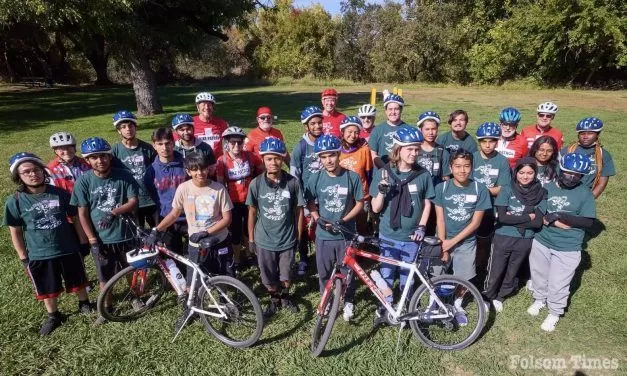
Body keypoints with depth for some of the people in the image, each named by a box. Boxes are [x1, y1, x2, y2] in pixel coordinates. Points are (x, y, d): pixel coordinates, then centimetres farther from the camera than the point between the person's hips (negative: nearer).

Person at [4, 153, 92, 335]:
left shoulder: (60, 193, -10)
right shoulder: (15, 201, -10)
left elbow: (75, 218, 0)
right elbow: (15, 232, -2)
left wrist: (84, 242, 2)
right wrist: (23, 257, -2)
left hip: (68, 249, 0)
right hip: (39, 255, 0)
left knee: (78, 282, 17)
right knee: (47, 290, 16)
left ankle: (84, 303, 43)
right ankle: (53, 316, 39)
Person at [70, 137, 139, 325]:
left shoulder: (123, 175, -10)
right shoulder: (84, 181, -8)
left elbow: (134, 201, -10)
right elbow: (82, 213, -6)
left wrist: (113, 212, -26)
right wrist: (92, 239, -10)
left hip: (125, 234, 0)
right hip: (100, 238, 1)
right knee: (105, 275, 16)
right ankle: (106, 307, 36)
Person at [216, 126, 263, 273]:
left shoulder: (250, 156, -9)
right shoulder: (222, 160, -12)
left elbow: (262, 172, 6)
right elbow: (220, 183, -6)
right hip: (233, 202, -1)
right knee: (235, 232, 11)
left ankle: (249, 254, 42)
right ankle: (237, 260, 31)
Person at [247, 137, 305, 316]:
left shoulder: (292, 182, -12)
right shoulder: (256, 183, -11)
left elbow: (299, 210, -3)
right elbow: (252, 212, -1)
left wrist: (298, 236, 1)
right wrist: (251, 239, 3)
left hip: (287, 240, 0)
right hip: (264, 240, 0)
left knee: (286, 278, 14)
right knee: (269, 279, 15)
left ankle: (285, 296, 45)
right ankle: (274, 299, 44)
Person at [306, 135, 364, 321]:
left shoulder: (352, 177, -11)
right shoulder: (316, 180, -6)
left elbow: (359, 204, -3)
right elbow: (311, 204, 5)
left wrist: (343, 220, -16)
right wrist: (319, 219, -14)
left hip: (346, 234, -1)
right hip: (323, 235, 1)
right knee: (324, 273, 15)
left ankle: (348, 302, 38)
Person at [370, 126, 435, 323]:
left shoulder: (423, 175, -5)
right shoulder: (383, 173, -9)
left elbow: (427, 203, 6)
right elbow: (375, 208, -7)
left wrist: (421, 227, -4)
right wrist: (382, 191, -25)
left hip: (411, 237, 1)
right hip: (388, 236, -1)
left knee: (407, 278, 16)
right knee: (386, 276, 10)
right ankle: (383, 308, 32)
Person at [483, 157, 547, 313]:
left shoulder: (540, 193, -4)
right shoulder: (507, 190, -9)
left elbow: (538, 222, -11)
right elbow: (501, 217, -17)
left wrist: (513, 218, -17)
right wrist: (527, 217, -14)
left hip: (525, 241, 2)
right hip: (503, 238, -2)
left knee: (512, 273, 18)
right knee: (495, 273, 8)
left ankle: (499, 297, 41)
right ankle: (488, 297, 33)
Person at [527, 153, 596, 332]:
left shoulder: (585, 193, -8)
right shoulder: (547, 187, -3)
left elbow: (588, 222, -13)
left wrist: (559, 216, -22)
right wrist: (555, 222, -20)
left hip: (567, 249, -2)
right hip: (541, 242, 3)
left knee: (558, 284, 6)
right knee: (539, 275, 21)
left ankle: (554, 313, 31)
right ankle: (540, 299, 48)